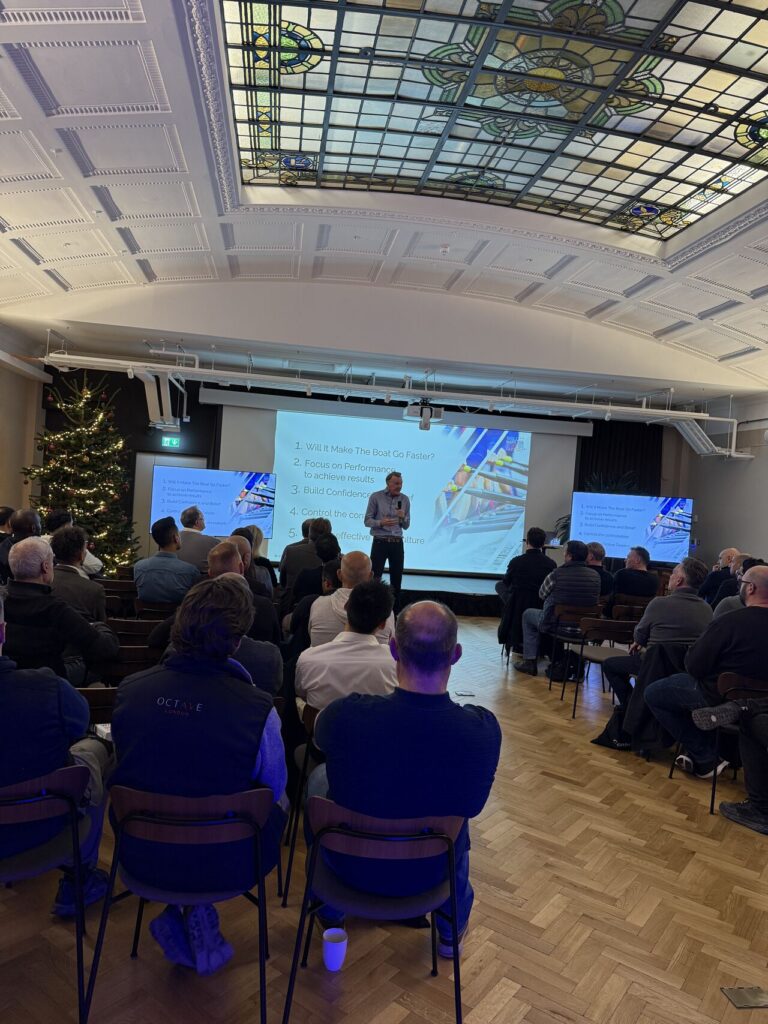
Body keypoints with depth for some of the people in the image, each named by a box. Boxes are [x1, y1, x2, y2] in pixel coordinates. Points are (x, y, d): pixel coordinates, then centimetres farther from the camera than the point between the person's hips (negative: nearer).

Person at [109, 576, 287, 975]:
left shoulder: (128, 690, -13)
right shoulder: (257, 709, -23)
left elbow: (128, 765, 6)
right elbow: (274, 787, -6)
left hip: (141, 857, 4)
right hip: (223, 865, -3)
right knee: (278, 802, 23)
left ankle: (179, 916, 19)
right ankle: (197, 913, 16)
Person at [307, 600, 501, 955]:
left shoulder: (346, 715, -32)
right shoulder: (483, 729, -29)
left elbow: (319, 739, -5)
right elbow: (472, 804, -7)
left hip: (352, 865, -1)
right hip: (430, 871, 1)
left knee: (319, 775, 28)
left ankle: (330, 911, 47)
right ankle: (452, 928, 51)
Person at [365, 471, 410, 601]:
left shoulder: (405, 499, 6)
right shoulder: (376, 497, -3)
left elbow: (406, 526, 10)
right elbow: (367, 520, -4)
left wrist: (403, 518, -12)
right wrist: (381, 523, -21)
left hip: (397, 543, 3)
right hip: (379, 542, -3)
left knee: (396, 579, 8)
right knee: (374, 578, -5)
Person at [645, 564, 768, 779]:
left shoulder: (728, 622, -25)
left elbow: (694, 667, -19)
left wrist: (696, 647, 2)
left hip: (720, 698, -7)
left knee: (653, 693, 8)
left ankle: (706, 759, 9)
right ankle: (710, 751, 23)